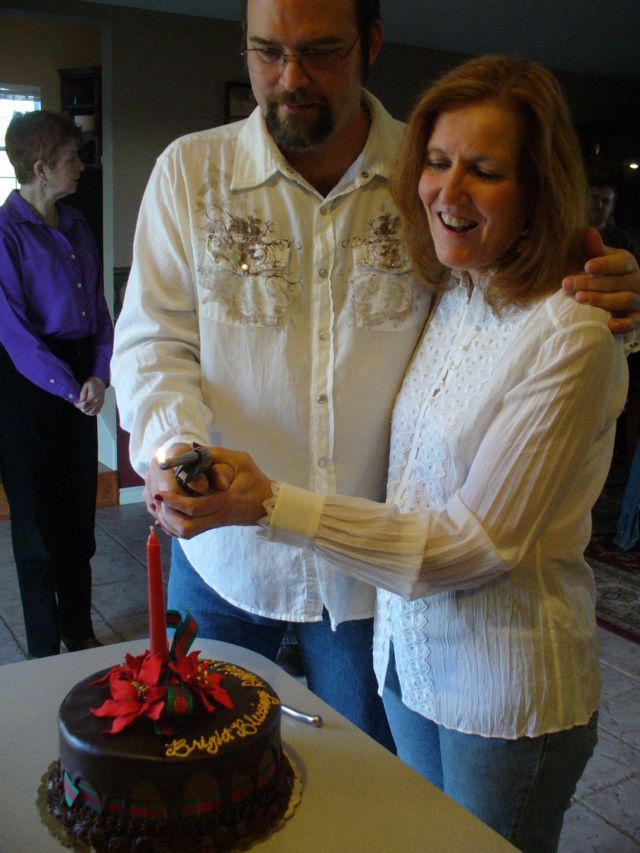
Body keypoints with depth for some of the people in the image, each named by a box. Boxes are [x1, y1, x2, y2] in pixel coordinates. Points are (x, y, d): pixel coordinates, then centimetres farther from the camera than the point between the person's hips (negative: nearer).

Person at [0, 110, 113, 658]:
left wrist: (98, 376, -5)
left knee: (79, 510, 14)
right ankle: (45, 650, 19)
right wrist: (68, 388, -15)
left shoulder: (75, 226, 9)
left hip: (78, 381, 6)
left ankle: (79, 629, 31)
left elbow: (98, 308, 8)